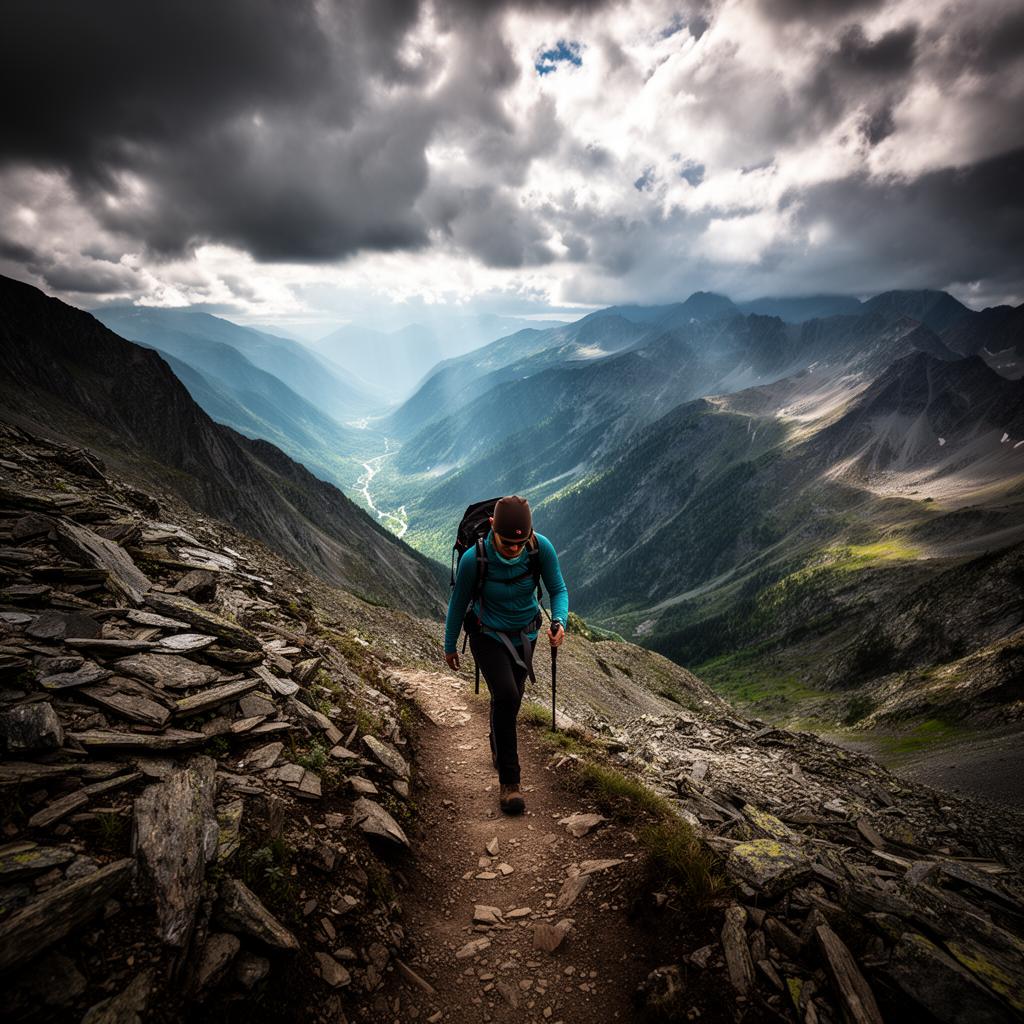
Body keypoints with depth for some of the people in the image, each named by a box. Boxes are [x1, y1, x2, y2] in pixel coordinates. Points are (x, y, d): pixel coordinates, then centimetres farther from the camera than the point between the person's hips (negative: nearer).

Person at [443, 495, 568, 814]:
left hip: (524, 635, 3)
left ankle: (499, 749, 50)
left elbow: (558, 589, -11)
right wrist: (449, 647, 0)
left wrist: (559, 621, -33)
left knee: (510, 699, 19)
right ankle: (509, 781, -5)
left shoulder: (542, 548, -27)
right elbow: (458, 604, -14)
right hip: (488, 635, -3)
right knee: (506, 696, -22)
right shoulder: (474, 558, -31)